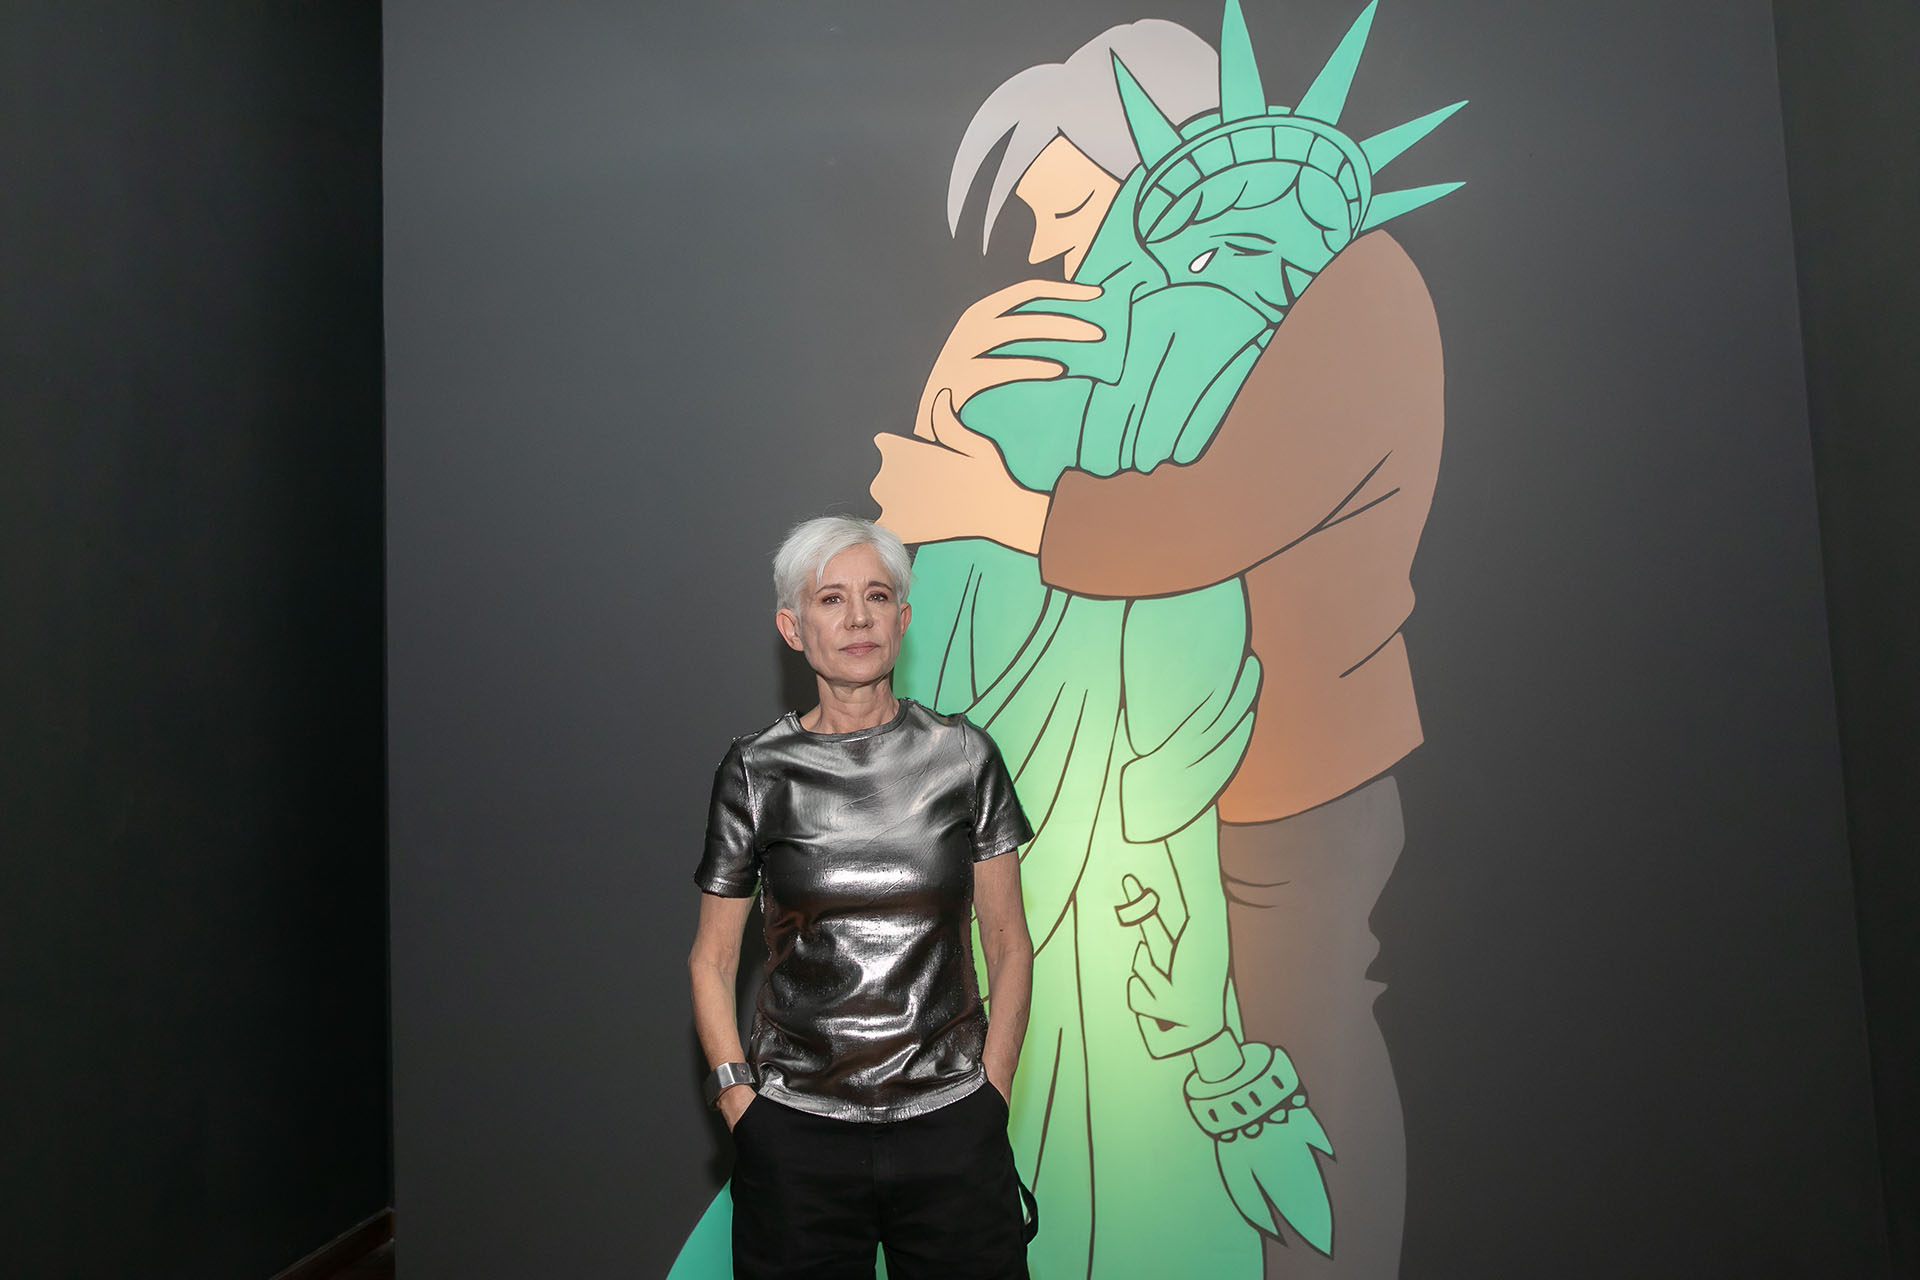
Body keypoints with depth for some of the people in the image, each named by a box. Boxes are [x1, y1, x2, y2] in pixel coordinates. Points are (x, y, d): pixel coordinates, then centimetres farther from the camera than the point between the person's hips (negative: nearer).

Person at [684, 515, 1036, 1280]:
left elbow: (1009, 944, 4)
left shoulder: (963, 756, 0)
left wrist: (993, 1089, -2)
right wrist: (738, 1099, -3)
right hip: (795, 1135, 0)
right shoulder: (757, 771, -1)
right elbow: (712, 960, 5)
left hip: (952, 1127, 1)